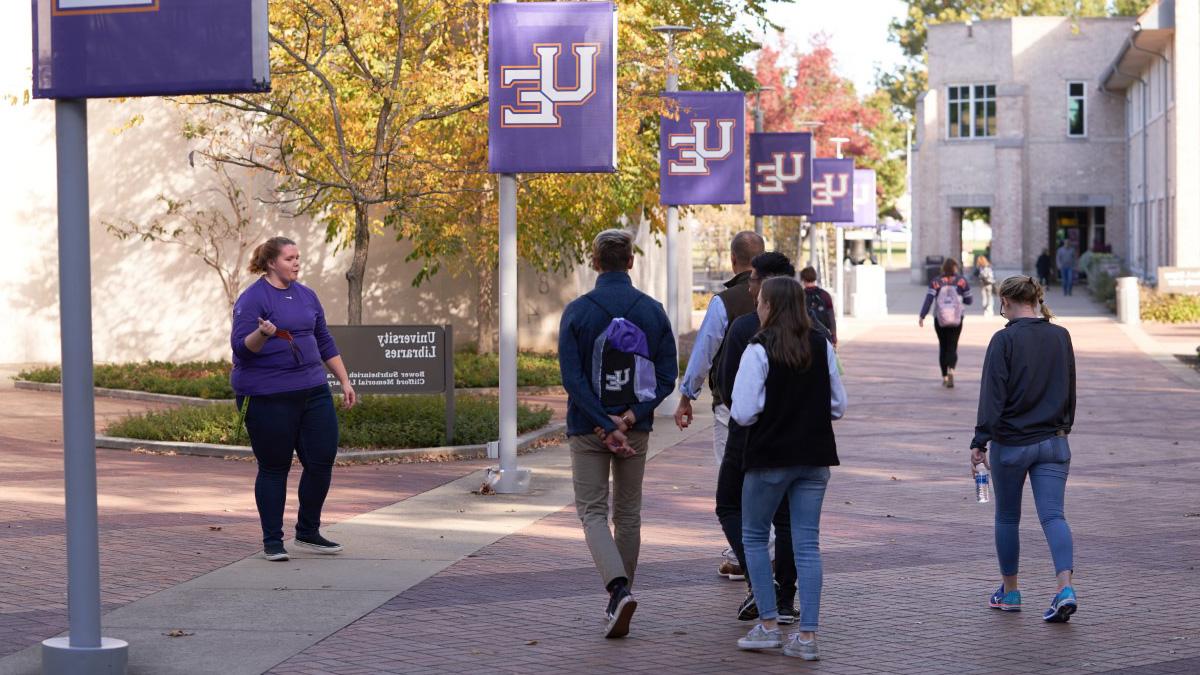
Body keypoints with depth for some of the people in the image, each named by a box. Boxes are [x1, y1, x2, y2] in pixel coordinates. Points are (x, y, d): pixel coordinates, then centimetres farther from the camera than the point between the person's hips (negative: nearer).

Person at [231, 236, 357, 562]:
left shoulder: (306, 295, 14)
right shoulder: (252, 299, -7)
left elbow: (325, 342, 20)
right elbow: (241, 347, -14)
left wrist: (345, 381, 17)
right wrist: (262, 334, -34)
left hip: (312, 390, 6)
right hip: (267, 397, -6)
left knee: (322, 459, 2)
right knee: (274, 468, 0)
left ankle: (307, 533, 17)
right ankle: (272, 541, 11)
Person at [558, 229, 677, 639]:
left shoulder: (577, 312, -8)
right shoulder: (652, 311, 0)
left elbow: (572, 377, -14)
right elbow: (667, 376, -5)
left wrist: (605, 426, -14)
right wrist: (631, 417, -11)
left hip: (587, 430, -2)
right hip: (637, 430, 3)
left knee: (593, 512, 2)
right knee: (628, 514, 14)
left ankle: (619, 590, -19)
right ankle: (620, 599, 20)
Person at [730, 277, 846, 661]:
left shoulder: (760, 349, -13)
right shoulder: (821, 347, 3)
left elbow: (743, 412, -16)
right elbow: (838, 406, 8)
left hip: (770, 457, -4)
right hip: (815, 458, 4)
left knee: (754, 536, 13)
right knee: (807, 543, 6)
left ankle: (769, 626, 10)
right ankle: (807, 636, 2)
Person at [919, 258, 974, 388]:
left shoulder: (936, 282, -1)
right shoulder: (961, 281, 0)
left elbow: (929, 299, -11)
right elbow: (968, 300, 3)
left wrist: (922, 316, -15)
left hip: (940, 319, 1)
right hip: (956, 319, -1)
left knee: (943, 347, 15)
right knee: (952, 347, 0)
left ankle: (944, 377, 16)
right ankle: (951, 369, -28)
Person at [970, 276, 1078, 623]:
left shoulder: (1004, 340, -11)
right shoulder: (1061, 337, 5)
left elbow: (992, 395, -14)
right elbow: (1070, 390, 14)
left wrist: (979, 442, -11)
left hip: (1011, 444, -3)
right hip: (1053, 443, 4)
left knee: (1007, 517, 13)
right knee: (1053, 515, -2)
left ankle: (1010, 591, 23)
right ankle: (1065, 588, -21)